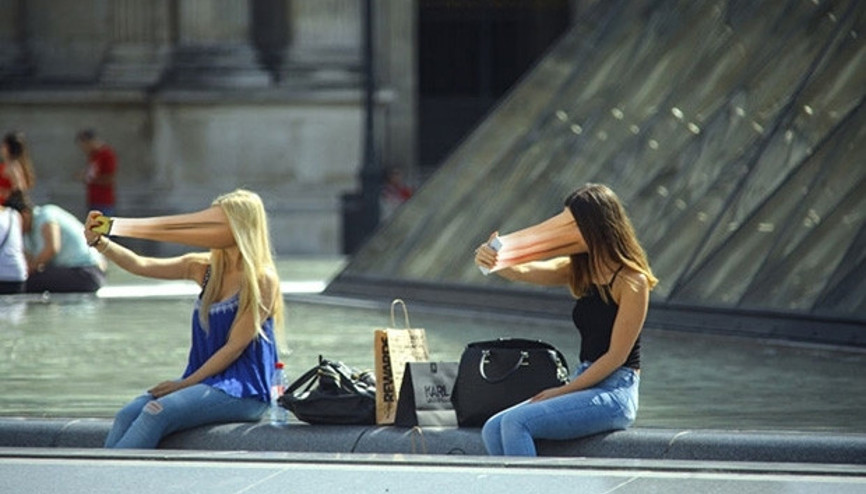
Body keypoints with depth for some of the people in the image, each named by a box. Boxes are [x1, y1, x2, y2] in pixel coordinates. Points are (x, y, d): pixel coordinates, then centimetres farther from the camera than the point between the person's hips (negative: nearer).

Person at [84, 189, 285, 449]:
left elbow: (234, 347, -11)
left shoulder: (262, 280, -8)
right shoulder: (205, 268, 11)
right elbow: (141, 265, 6)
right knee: (127, 415, -17)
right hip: (205, 381, 7)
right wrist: (98, 242, -9)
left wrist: (186, 383, -12)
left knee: (157, 413, -28)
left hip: (242, 391, -7)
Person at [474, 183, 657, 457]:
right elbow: (524, 271, -4)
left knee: (516, 423, -23)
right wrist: (490, 261, -26)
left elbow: (616, 356, -13)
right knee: (493, 430, -8)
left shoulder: (631, 281, -11)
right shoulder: (579, 270, 10)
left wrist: (564, 390, -12)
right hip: (585, 385, 8)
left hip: (614, 395, -8)